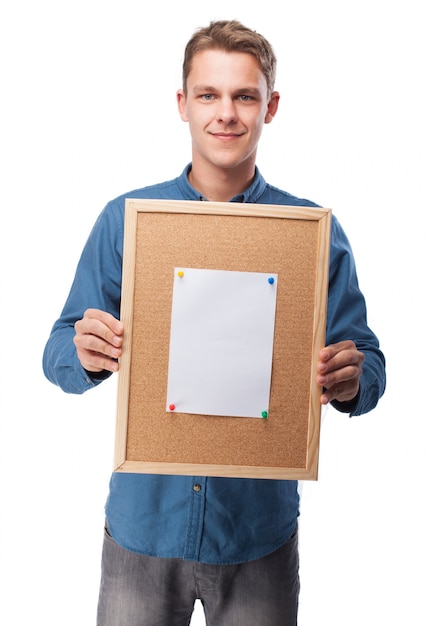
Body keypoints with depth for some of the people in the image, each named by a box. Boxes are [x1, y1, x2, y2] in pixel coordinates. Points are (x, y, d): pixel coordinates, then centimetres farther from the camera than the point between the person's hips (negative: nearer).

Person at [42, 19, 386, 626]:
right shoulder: (125, 219, -3)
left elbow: (364, 360, -1)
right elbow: (60, 351, -1)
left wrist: (351, 381, -23)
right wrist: (85, 354, -23)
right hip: (144, 517, 1)